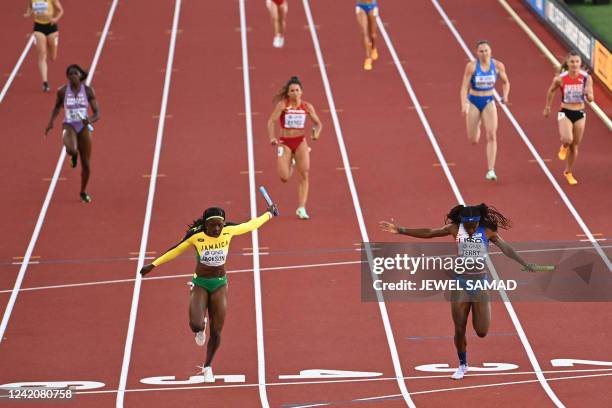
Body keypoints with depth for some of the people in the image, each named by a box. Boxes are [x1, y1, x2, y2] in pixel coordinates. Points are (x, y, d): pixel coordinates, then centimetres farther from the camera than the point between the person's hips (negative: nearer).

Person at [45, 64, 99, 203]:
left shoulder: (88, 91, -5)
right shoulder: (62, 91, -4)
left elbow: (97, 114, -3)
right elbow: (57, 106, 16)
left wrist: (90, 120, -26)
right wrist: (51, 121, 2)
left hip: (84, 127, 1)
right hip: (69, 126, -1)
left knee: (86, 165, 5)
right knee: (71, 149, -36)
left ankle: (83, 192, 31)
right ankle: (74, 155, 6)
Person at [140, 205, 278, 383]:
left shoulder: (228, 232, -10)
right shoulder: (196, 237, -16)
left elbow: (250, 225, 6)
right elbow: (175, 251, -4)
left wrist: (269, 214, 17)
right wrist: (153, 265, -1)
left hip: (220, 285, 2)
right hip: (200, 284, -2)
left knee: (216, 332, 3)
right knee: (196, 325, -21)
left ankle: (208, 366, 26)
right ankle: (201, 329, 20)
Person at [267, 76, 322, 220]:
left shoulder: (307, 107, -1)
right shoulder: (282, 105, -9)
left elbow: (318, 123, 9)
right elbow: (271, 121, -17)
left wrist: (316, 133, -14)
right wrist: (272, 138, -33)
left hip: (300, 142, 2)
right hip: (284, 142, -2)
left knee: (304, 175, -9)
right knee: (284, 178, -7)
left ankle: (301, 209, -4)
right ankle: (290, 162, 32)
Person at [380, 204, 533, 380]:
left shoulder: (488, 231, -7)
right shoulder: (455, 229, -4)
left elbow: (506, 248, -8)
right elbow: (428, 233, -1)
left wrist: (525, 264, -17)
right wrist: (400, 230, -3)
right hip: (461, 282, 1)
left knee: (482, 332, -2)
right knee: (459, 329, 2)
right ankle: (462, 365, 22)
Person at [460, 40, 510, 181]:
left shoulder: (497, 65, -6)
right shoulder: (471, 66, -12)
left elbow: (506, 82, 10)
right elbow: (464, 87, -12)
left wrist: (505, 96, -8)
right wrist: (464, 104, -26)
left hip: (489, 102, 1)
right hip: (473, 102, -1)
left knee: (492, 136, -14)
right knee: (473, 140, 6)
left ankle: (491, 170, -13)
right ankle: (477, 127, 47)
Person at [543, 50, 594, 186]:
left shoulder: (586, 78, -10)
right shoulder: (560, 78, -13)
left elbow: (591, 99, -7)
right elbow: (551, 91, 7)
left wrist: (588, 94, -30)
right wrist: (547, 107, 15)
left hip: (580, 114, 2)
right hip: (565, 113, -2)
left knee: (575, 146, 12)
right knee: (567, 140, -27)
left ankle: (568, 172, 33)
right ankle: (564, 147, 12)